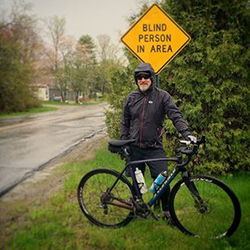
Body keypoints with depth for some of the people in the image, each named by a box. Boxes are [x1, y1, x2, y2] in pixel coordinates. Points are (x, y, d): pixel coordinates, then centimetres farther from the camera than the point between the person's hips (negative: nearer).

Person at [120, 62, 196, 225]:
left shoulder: (162, 96, -1)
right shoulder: (131, 98, 7)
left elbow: (175, 116, -9)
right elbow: (125, 123, 13)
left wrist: (187, 133, -23)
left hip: (155, 148, -3)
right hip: (135, 148, 3)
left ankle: (167, 211, 14)